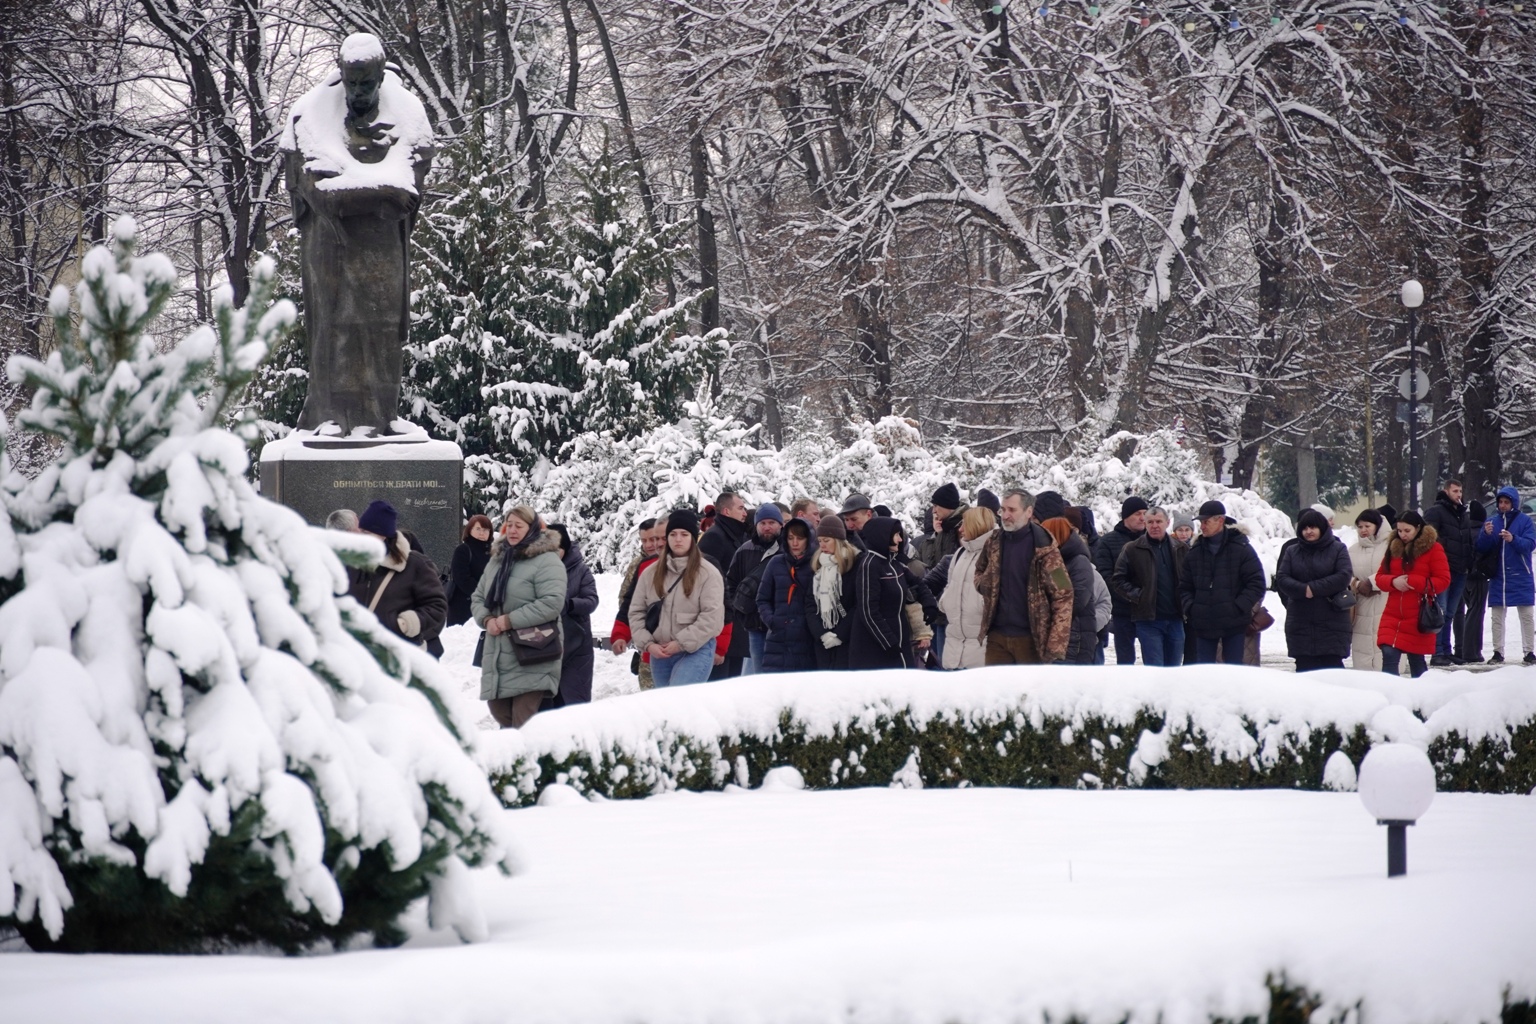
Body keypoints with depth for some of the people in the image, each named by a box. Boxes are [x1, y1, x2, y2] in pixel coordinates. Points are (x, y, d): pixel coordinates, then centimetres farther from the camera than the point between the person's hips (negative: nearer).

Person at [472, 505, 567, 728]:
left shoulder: (546, 561, -8)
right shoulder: (498, 559, 17)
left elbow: (552, 603, -19)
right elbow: (478, 598, 20)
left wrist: (509, 620, -18)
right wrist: (487, 620, -4)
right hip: (499, 657, 8)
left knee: (524, 726, -12)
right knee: (502, 716, 12)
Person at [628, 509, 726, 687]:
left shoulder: (708, 573, -4)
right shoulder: (651, 572, 10)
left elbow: (712, 617, -12)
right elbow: (636, 612, 10)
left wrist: (682, 643, -15)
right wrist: (647, 643, -5)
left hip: (696, 651, -6)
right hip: (659, 654, 6)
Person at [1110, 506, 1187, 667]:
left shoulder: (1180, 550, 9)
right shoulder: (1132, 550, 0)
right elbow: (1118, 581, 0)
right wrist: (1137, 596, -9)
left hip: (1175, 619, 4)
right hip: (1149, 620, -4)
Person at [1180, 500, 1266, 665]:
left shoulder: (1242, 549, -3)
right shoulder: (1195, 552, 9)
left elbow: (1256, 584, -5)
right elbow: (1184, 587, 14)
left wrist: (1238, 607, -15)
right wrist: (1190, 608, -4)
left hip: (1234, 625, -4)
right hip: (1203, 625, 4)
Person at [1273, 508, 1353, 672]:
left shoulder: (1337, 549, 4)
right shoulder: (1291, 552, 13)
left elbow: (1343, 577, -8)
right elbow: (1281, 578, 2)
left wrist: (1314, 588, -14)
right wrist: (1303, 590, -16)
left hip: (1331, 622, -3)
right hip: (1300, 624, 3)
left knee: (1332, 663, -6)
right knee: (1304, 666, 1)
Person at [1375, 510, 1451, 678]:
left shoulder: (1433, 549, -2)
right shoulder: (1394, 548, 10)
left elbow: (1443, 580, -8)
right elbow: (1380, 577, 12)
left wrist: (1412, 582, -16)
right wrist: (1393, 581, -11)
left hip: (1419, 618, -3)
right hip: (1393, 615, 3)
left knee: (1417, 660, 6)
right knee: (1389, 655, -13)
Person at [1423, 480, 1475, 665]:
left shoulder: (1464, 514, 19)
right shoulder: (1435, 512, -5)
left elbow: (1469, 542, 25)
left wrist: (1469, 566, 15)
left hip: (1459, 572, 7)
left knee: (1450, 614, 12)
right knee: (1440, 612, -10)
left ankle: (1446, 651, 16)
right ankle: (1438, 653, -11)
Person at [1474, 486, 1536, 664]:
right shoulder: (1492, 521, 8)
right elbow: (1481, 547, 4)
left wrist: (1513, 539, -27)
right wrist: (1486, 534, -16)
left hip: (1520, 577, -3)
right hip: (1498, 577, 3)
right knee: (1497, 617, 4)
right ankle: (1498, 652, 8)